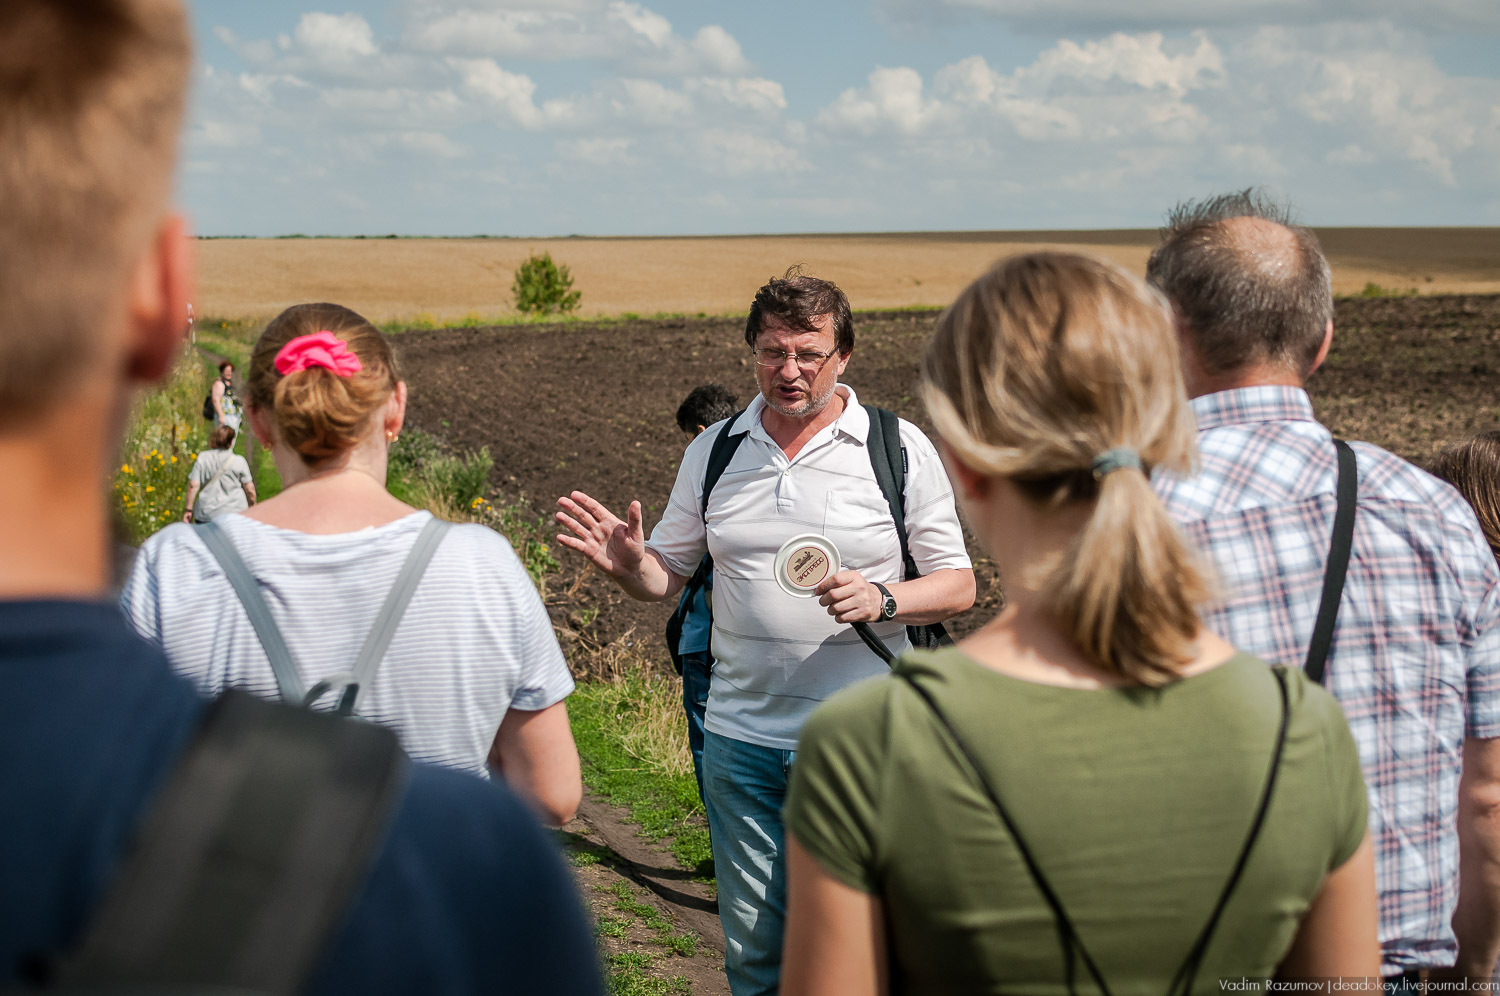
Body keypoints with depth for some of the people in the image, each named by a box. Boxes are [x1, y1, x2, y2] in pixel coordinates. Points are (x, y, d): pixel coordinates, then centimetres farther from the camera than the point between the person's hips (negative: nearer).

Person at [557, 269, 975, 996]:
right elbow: (667, 575, 12)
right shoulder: (713, 451, 7)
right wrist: (628, 564, -11)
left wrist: (880, 599, -19)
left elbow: (957, 585, 0)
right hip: (741, 737, 3)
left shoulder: (900, 448, -2)